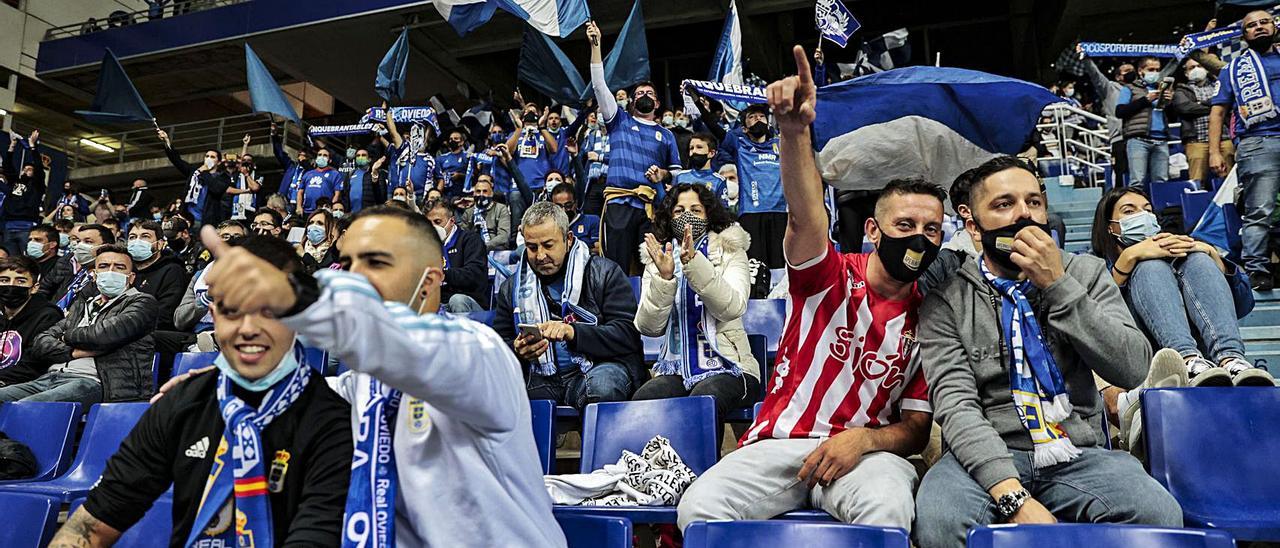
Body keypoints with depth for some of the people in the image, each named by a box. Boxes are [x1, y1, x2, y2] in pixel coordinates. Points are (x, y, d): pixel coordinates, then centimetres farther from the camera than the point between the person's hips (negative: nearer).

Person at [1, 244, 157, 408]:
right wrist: (74, 352, -3)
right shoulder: (81, 305, 28)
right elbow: (39, 345, 18)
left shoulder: (142, 302, 8)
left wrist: (68, 336, 9)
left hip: (90, 381, -7)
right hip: (48, 378, 7)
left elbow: (107, 334, -11)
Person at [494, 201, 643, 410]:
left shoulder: (605, 273, 3)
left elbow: (628, 334, -6)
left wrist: (573, 332, -20)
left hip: (598, 367, -1)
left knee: (603, 386, -37)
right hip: (539, 376, 2)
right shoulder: (512, 287, 16)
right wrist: (517, 351, -7)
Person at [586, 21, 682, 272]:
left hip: (652, 206, 2)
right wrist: (595, 46, 2)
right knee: (616, 267, -8)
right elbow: (600, 85, 8)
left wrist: (662, 174, -2)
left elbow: (677, 171, 21)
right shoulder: (620, 121, 17)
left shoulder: (666, 135, 21)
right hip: (619, 203, -2)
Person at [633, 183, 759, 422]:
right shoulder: (658, 259, 12)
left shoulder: (729, 252, 6)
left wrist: (694, 262, -23)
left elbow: (732, 308, -14)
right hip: (675, 369, 2)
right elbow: (648, 326, 0)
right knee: (641, 401, -29)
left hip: (727, 367, -2)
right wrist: (664, 277, -15)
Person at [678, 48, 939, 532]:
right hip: (778, 442, 0)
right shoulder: (830, 277, -1)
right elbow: (805, 214, -24)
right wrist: (795, 131, -42)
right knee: (699, 507, -25)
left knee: (889, 508, -36)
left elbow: (916, 427, 7)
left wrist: (864, 439, -15)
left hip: (865, 450, 1)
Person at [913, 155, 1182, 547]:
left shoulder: (1086, 273, 11)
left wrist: (1058, 286, -11)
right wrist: (1013, 497, -24)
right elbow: (956, 404, -11)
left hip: (1078, 455, 3)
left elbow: (1133, 369, -2)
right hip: (988, 457, -2)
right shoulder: (947, 299, 0)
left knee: (1159, 515, -29)